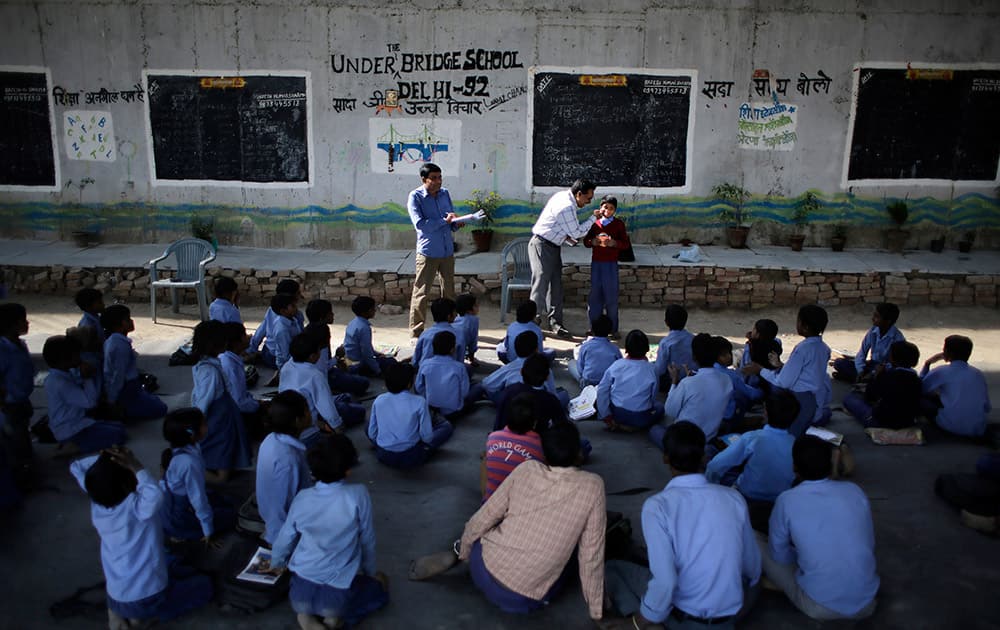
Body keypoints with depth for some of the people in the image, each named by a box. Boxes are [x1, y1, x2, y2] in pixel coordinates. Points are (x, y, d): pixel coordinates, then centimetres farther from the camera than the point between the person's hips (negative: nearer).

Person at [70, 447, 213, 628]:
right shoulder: (135, 506, -23)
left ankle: (120, 611, 11)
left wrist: (105, 457, -8)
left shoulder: (97, 504, -5)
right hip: (148, 597, -6)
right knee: (204, 584, 17)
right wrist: (137, 467, -33)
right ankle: (146, 615, 0)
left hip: (116, 598, 6)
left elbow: (76, 467, 8)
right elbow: (155, 496, -47)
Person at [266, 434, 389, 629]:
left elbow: (285, 539, 10)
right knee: (380, 586, 26)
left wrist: (275, 564, 33)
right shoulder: (358, 495, -14)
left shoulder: (302, 498, -3)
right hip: (336, 594, -3)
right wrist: (370, 572, 18)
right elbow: (367, 540, -2)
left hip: (299, 593, 3)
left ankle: (305, 614, 9)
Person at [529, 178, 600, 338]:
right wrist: (594, 218, -8)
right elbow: (577, 233, -15)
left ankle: (555, 322, 14)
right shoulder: (567, 207, -24)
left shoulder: (564, 196, 6)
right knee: (541, 283, -8)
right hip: (542, 246, -10)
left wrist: (567, 236, 5)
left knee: (556, 284, 9)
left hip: (553, 246, 10)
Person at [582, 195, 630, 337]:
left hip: (611, 264, -3)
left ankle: (613, 329, 7)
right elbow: (586, 241, 10)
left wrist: (613, 243, -19)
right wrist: (594, 241, -11)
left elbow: (626, 244, -1)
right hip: (596, 263, 3)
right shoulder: (595, 223, 9)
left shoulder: (619, 224, 2)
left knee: (611, 296, -1)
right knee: (595, 295, 5)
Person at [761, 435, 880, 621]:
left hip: (820, 608, -4)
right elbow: (870, 543, 14)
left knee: (755, 541, 8)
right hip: (865, 602, 5)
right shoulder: (855, 491, -1)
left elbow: (779, 555, 2)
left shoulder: (787, 500, -11)